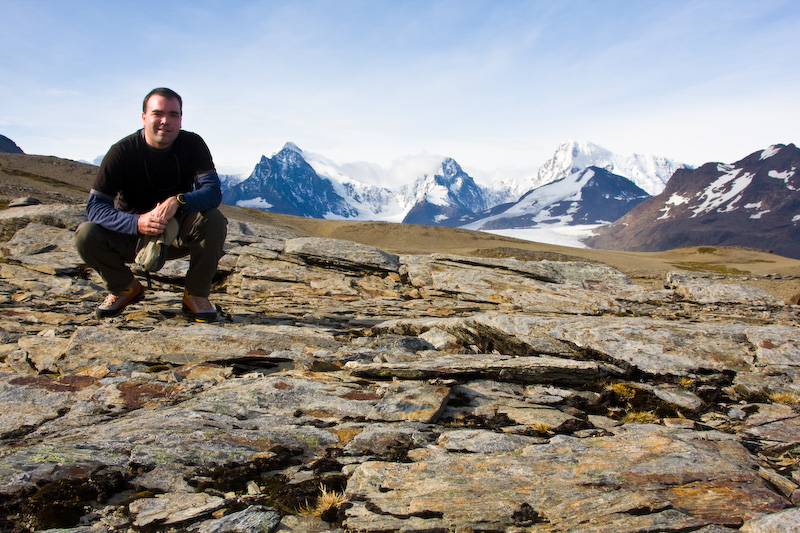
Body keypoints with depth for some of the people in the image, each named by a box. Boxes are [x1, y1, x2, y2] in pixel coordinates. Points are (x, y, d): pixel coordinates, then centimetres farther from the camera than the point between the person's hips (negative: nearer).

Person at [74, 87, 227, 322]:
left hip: (177, 234, 0)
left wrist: (178, 201, -42)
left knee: (213, 220, -30)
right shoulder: (123, 151, -15)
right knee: (86, 234, -26)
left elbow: (213, 191, -22)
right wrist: (136, 222, -40)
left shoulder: (193, 145, -11)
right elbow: (95, 206, -20)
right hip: (132, 234, 0)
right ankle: (126, 287, 4)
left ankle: (196, 294, -9)